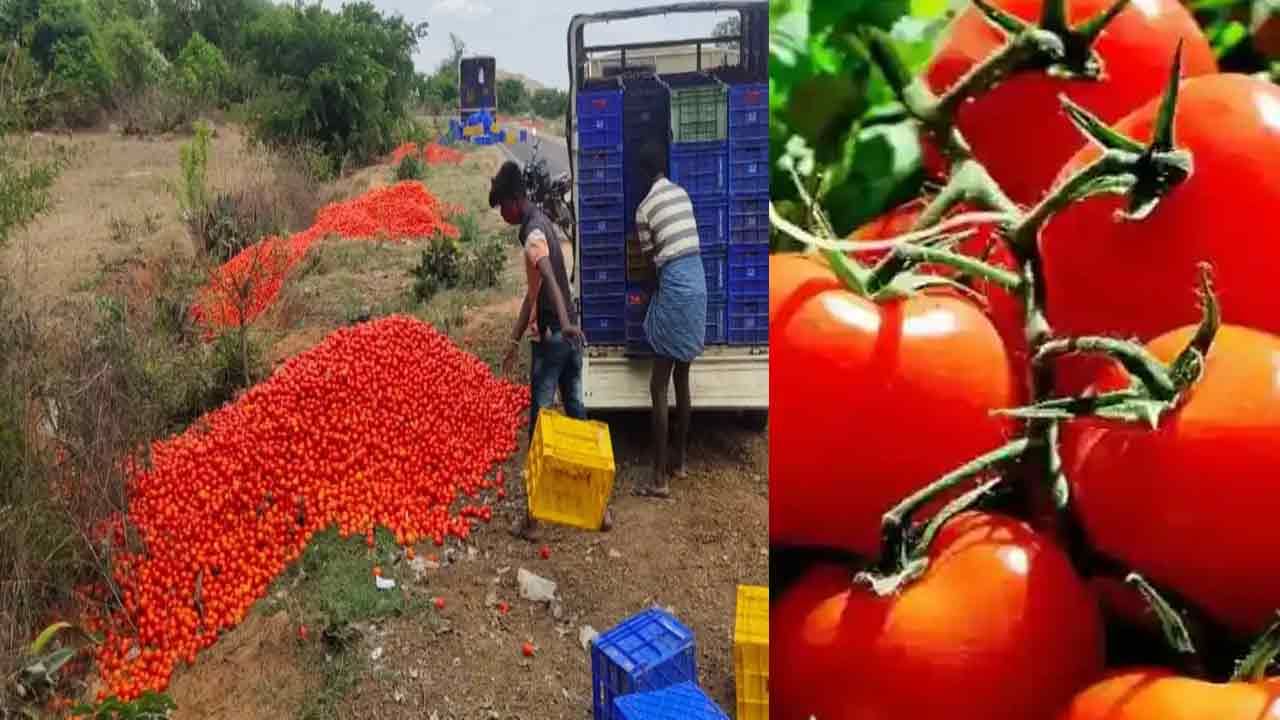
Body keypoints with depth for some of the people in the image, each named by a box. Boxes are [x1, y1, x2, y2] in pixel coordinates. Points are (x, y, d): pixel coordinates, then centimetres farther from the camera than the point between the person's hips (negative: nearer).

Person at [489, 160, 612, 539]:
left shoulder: (533, 233, -14)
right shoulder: (540, 223, 16)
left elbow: (550, 280, -35)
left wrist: (564, 322, -51)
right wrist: (514, 340, 26)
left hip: (551, 339, -9)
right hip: (568, 336, 9)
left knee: (539, 421, -3)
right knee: (576, 412, 14)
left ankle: (533, 516, 4)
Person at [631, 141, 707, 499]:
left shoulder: (644, 209, -6)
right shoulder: (682, 194, 13)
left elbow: (651, 257, 4)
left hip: (674, 288, -8)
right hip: (697, 283, 8)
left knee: (659, 386, -5)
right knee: (681, 379, 18)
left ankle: (659, 479, -4)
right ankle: (680, 462, 27)